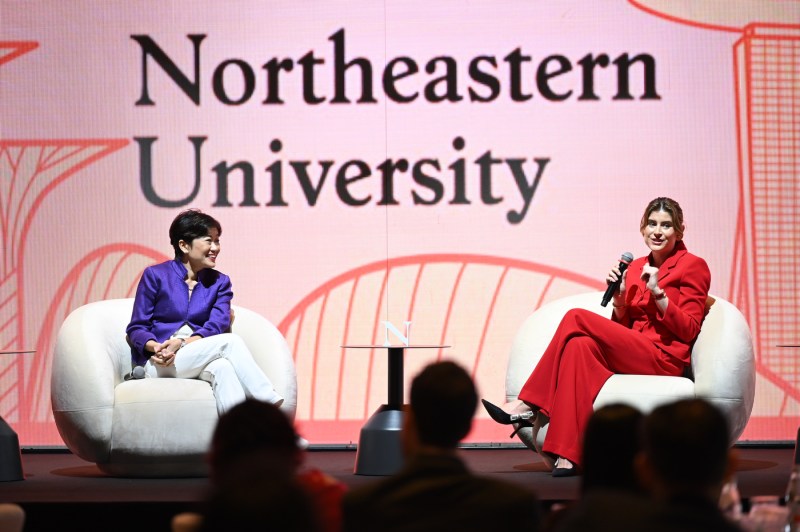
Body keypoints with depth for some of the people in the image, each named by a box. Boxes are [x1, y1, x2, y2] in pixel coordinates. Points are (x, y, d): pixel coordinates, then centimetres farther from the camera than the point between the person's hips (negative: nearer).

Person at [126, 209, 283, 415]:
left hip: (199, 362, 3)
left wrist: (182, 342, -19)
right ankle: (270, 404, -31)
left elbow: (217, 326, 0)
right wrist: (156, 347, -20)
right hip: (157, 364, -3)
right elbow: (136, 329, 3)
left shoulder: (219, 282, 15)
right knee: (230, 342, -28)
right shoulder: (155, 276, 5)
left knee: (222, 366, -37)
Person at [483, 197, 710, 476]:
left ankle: (528, 406, -16)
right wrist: (619, 297, 1)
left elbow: (689, 330, -6)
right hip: (630, 356, 6)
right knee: (580, 346, -26)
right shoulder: (636, 267, 20)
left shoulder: (692, 266, 1)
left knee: (576, 318, -19)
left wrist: (658, 292, -16)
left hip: (664, 358, -6)